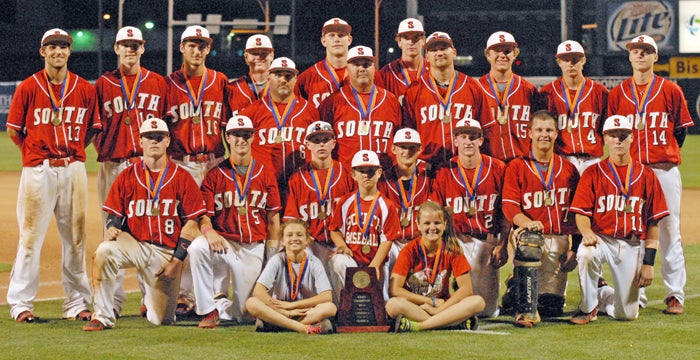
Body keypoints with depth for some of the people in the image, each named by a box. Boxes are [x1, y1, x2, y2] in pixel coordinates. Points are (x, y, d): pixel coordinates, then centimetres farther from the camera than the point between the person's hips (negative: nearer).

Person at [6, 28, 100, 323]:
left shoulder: (85, 89, 6)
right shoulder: (28, 88, 0)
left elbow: (93, 128, 14)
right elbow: (13, 130, 4)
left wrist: (71, 151, 7)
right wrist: (34, 154, 6)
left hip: (74, 168, 3)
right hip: (38, 170, -3)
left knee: (75, 237, 6)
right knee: (30, 236, -3)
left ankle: (77, 303, 13)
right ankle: (20, 303, 2)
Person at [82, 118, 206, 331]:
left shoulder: (182, 178, 0)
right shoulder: (127, 177, 5)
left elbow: (191, 222, -2)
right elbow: (114, 215, 8)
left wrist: (177, 260, -9)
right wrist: (112, 228, -18)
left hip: (167, 252, -1)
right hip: (134, 244, 1)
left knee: (161, 320, -1)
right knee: (104, 251, -33)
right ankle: (103, 317, -23)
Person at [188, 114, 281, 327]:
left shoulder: (266, 174, 7)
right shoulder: (215, 175, 3)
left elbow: (273, 218, 7)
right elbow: (204, 215, -3)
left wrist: (272, 258, 0)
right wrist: (208, 231, -27)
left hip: (254, 248, 1)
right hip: (224, 243, -1)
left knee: (245, 315, -4)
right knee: (197, 248, -37)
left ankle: (221, 307, 34)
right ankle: (208, 310, -21)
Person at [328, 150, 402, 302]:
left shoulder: (386, 205, 2)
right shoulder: (345, 202, 8)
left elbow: (387, 239, -2)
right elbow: (335, 230, 10)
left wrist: (374, 266, -14)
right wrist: (343, 247, -12)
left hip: (373, 262, 0)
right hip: (350, 259, 0)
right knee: (337, 262, -33)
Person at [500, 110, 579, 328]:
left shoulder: (568, 169, 13)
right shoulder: (517, 167, 5)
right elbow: (509, 206, -6)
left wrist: (575, 247, 0)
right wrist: (527, 223, -27)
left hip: (560, 240, 3)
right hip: (530, 235, -3)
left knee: (552, 307, -3)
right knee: (528, 246, -41)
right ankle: (526, 309, -34)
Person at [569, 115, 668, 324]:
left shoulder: (646, 175, 6)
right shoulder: (593, 173, 4)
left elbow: (653, 222, 5)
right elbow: (581, 213, -2)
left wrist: (648, 262, -2)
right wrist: (587, 232, -26)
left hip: (633, 245, 1)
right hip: (601, 238, -1)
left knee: (627, 314, -1)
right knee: (587, 254, -38)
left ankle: (604, 296, 36)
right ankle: (588, 307, -12)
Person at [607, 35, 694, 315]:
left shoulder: (671, 91, 4)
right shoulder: (618, 94, 7)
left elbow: (681, 129, 8)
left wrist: (667, 156, 5)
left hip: (665, 170, -1)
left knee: (669, 232, 0)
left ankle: (675, 295, 5)